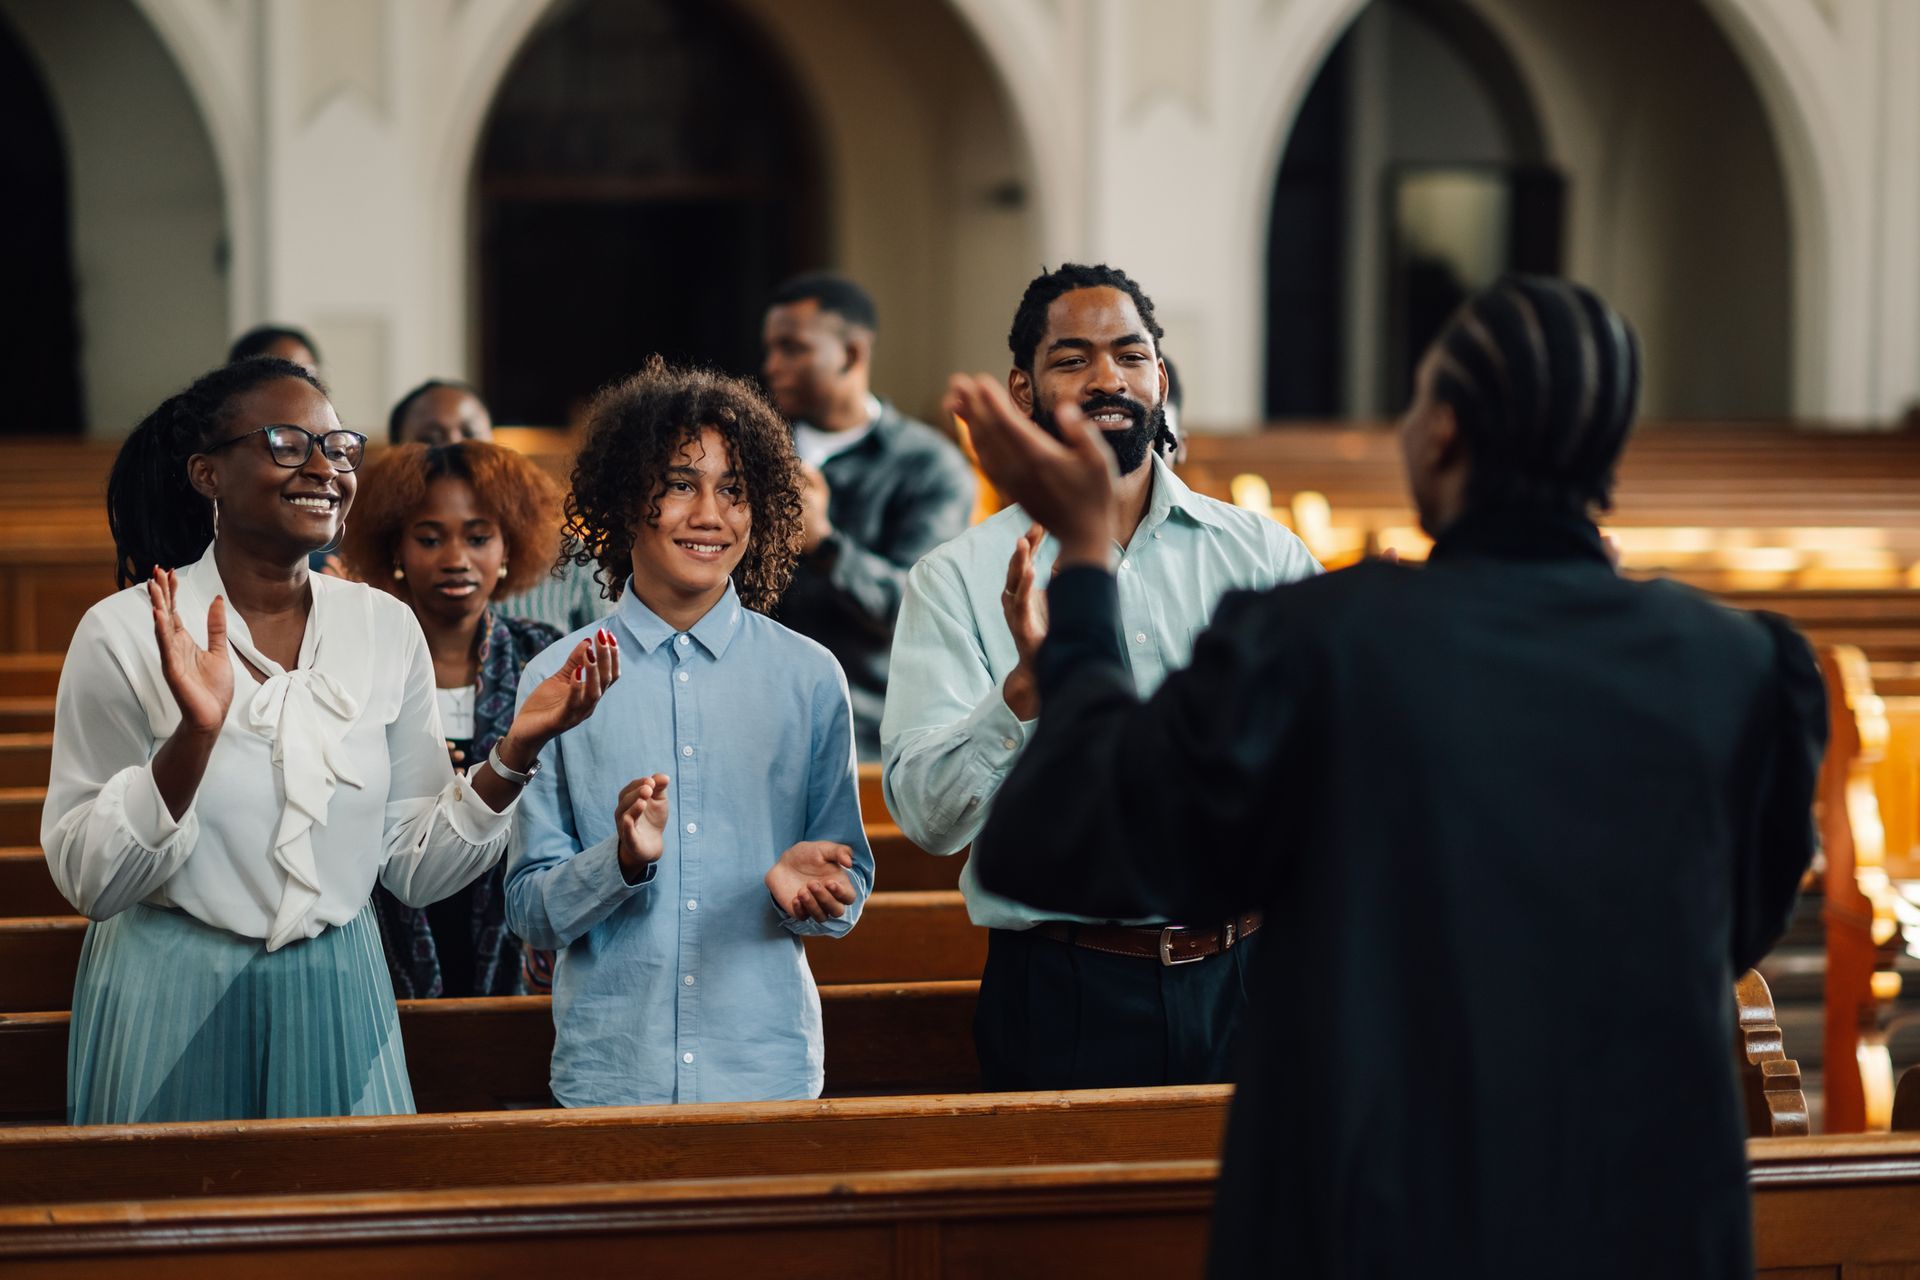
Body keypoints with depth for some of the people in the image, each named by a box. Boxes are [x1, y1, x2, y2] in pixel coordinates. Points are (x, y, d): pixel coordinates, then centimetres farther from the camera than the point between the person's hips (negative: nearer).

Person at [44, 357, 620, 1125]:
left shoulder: (386, 629, 1)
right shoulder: (124, 634, -10)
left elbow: (415, 868, 4)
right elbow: (89, 881, -13)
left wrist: (515, 754, -11)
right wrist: (194, 737, -26)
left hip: (337, 999, 3)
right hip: (176, 1006, -3)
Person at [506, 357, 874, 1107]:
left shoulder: (809, 679, 6)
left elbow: (849, 887, 9)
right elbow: (530, 910, 1)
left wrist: (808, 887, -13)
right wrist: (623, 861, -17)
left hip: (769, 1067, 1)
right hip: (608, 1068, -1)